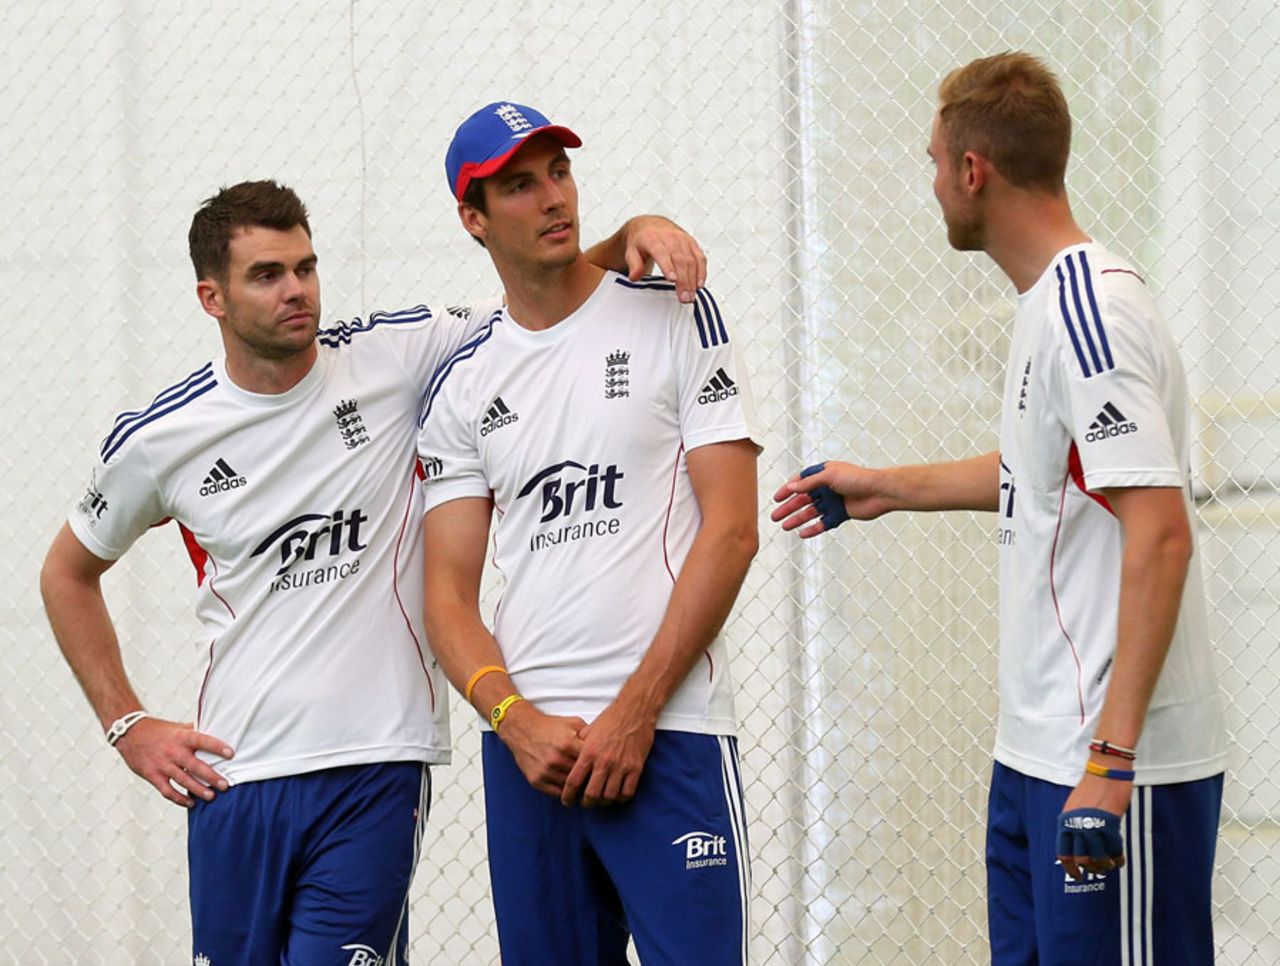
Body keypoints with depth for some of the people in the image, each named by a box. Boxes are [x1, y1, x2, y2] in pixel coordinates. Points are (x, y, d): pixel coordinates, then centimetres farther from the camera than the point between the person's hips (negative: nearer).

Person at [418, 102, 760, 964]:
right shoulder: (462, 384, 12)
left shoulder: (677, 319, 3)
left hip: (669, 731, -4)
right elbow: (449, 597, 10)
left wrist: (634, 713, -11)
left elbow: (731, 530, -4)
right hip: (525, 743, 4)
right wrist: (517, 722, -9)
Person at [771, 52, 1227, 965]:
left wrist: (1110, 761, -26)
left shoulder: (1090, 311, -18)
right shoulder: (1050, 302, 12)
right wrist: (887, 488, 40)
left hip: (1120, 762, -10)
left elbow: (1160, 533, -24)